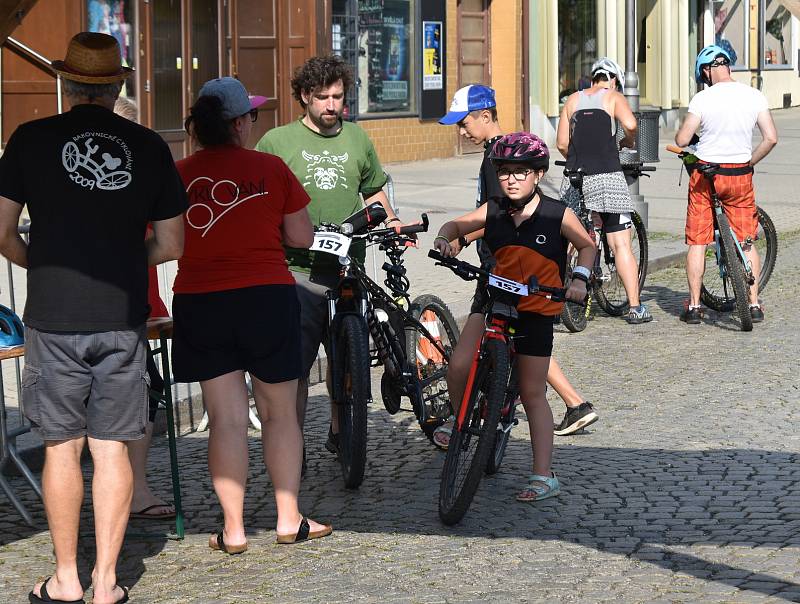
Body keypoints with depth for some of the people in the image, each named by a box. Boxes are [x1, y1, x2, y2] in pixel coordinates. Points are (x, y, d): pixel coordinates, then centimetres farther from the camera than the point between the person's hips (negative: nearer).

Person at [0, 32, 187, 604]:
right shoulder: (150, 146, 2)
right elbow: (170, 246, 5)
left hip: (54, 318, -1)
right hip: (122, 319, 1)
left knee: (62, 447, 8)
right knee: (112, 449, 7)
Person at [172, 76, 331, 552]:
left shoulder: (179, 175, -2)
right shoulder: (271, 169, -5)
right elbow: (302, 237, -1)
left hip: (200, 302, 1)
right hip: (267, 298, -1)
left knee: (226, 419, 5)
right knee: (280, 412, 12)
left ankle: (234, 530, 7)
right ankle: (289, 519, 18)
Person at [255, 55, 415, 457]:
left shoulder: (357, 139, 14)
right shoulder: (277, 142, 2)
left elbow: (373, 192, 27)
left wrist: (391, 221, 12)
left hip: (348, 270, 4)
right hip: (298, 271, -4)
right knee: (295, 365, -7)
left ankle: (339, 435, 29)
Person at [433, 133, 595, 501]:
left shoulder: (557, 215, -8)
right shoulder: (493, 211, -2)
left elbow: (587, 246, 6)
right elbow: (457, 225, 10)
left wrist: (580, 277, -11)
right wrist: (444, 239, -12)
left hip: (536, 310, -2)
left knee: (532, 394, 1)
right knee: (458, 367, -18)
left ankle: (544, 476, 7)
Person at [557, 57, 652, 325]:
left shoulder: (573, 99, 16)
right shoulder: (613, 96, 6)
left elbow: (561, 144, 10)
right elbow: (630, 124, -15)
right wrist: (628, 141, 6)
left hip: (575, 180, 4)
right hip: (607, 177, -4)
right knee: (621, 245, -3)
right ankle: (635, 308, -5)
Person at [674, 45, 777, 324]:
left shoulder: (703, 98, -11)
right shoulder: (754, 96, -3)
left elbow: (681, 140, -13)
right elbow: (771, 138, -5)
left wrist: (682, 135, 11)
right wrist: (750, 162, 10)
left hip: (705, 174, -2)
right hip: (740, 176, 2)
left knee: (697, 242, 8)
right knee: (747, 242, 12)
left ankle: (694, 306, 10)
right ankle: (754, 304, 12)